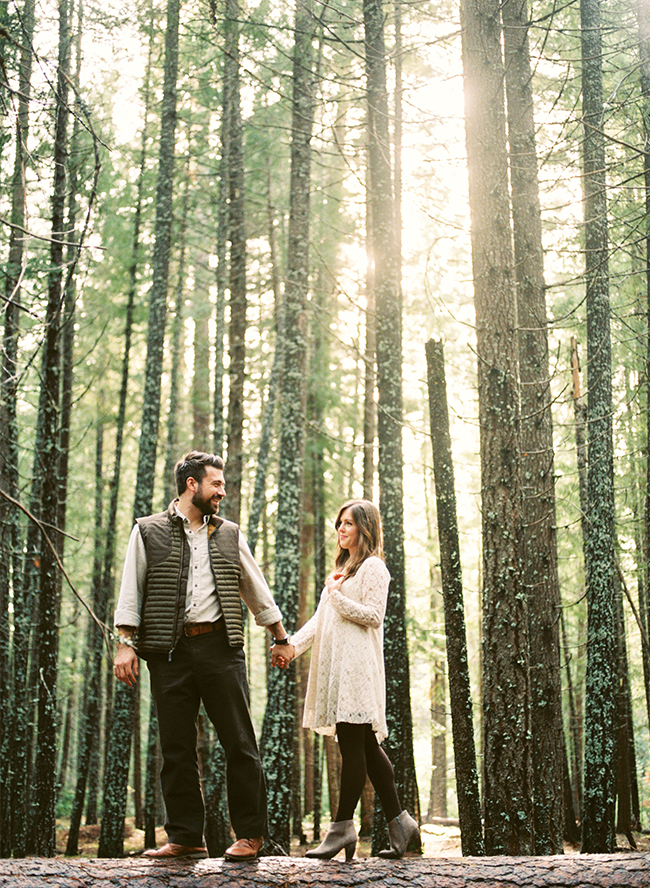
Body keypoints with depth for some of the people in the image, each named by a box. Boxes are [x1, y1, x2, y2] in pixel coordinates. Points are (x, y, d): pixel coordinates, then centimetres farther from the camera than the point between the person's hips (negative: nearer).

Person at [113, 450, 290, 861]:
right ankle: (186, 836, 11)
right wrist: (126, 643, -4)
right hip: (170, 651, -1)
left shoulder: (230, 535, 15)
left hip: (220, 646, 1)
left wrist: (281, 638, 21)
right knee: (177, 747, 3)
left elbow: (257, 592, 20)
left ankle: (250, 833, 7)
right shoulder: (149, 532, 8)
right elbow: (131, 592, 5)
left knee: (240, 742, -2)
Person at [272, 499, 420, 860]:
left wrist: (338, 597, -12)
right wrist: (293, 645, 10)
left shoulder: (373, 567, -2)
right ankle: (399, 822, 12)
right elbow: (320, 618, 22)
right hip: (336, 667, 9)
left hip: (356, 665, -9)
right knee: (365, 747, 8)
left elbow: (374, 615, -11)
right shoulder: (341, 567, 26)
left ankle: (343, 827, -7)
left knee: (352, 744, -9)